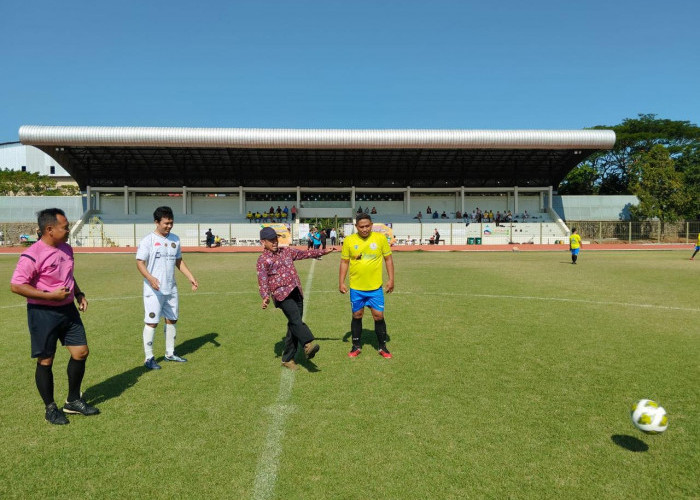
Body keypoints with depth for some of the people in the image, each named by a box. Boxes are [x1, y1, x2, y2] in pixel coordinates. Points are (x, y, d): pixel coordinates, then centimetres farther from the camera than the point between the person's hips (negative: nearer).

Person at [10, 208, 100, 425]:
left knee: (81, 352, 7)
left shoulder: (66, 249, 7)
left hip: (68, 309, 7)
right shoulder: (32, 255, -18)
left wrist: (79, 294, 9)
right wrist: (51, 295, -22)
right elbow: (16, 286, -20)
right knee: (45, 361, 5)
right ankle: (50, 408, 22)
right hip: (43, 313, -7)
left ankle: (73, 401, 25)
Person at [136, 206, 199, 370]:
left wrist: (190, 277, 9)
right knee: (151, 322, -3)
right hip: (153, 290, -6)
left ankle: (170, 353, 28)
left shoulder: (175, 239, 9)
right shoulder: (148, 240, -8)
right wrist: (150, 278, -30)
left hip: (171, 289, 6)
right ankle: (149, 358, 8)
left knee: (172, 320, 13)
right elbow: (140, 263, -13)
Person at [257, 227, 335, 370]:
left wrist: (323, 252, 24)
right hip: (282, 295, -6)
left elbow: (305, 253, 27)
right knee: (296, 320, -26)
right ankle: (308, 344, -43)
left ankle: (287, 359, 12)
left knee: (294, 325, 4)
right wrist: (265, 296, -22)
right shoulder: (263, 260, 3)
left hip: (296, 292, 6)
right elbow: (262, 281, -6)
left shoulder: (286, 251, 20)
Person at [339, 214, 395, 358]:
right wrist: (341, 282, 0)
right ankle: (356, 346, 26)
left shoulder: (380, 238, -4)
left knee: (378, 316, 1)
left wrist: (391, 279, -1)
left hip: (375, 287, 0)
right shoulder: (349, 240, -3)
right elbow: (344, 261, 4)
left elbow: (388, 258, 4)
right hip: (356, 288, 1)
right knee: (356, 316, 10)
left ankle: (382, 347, 19)